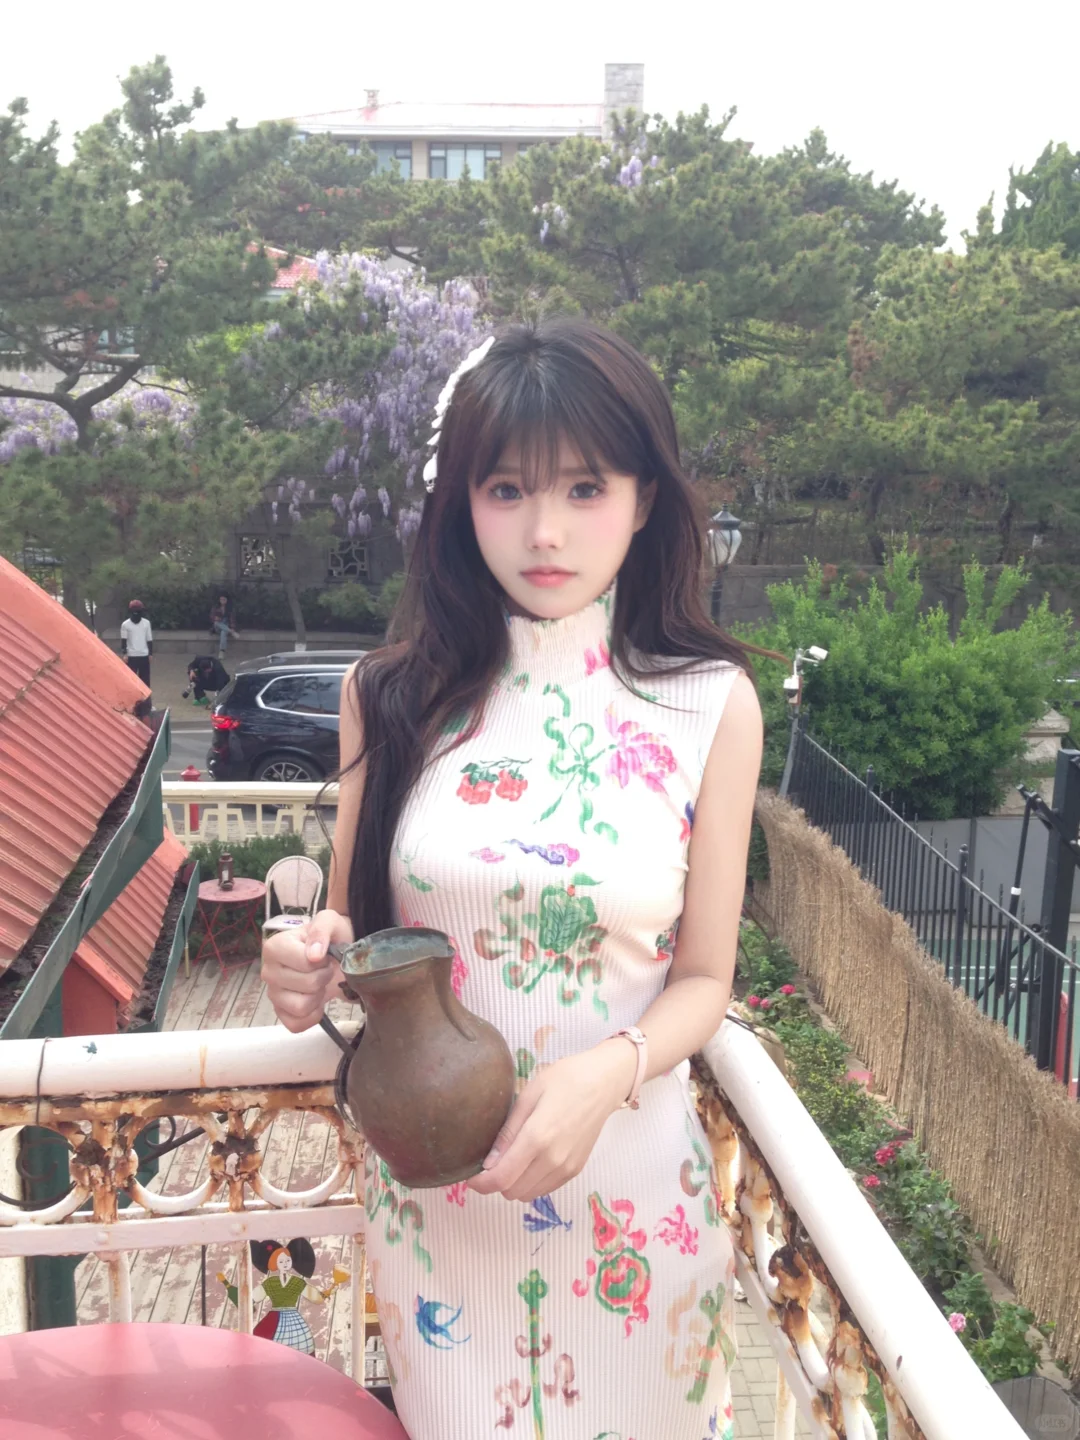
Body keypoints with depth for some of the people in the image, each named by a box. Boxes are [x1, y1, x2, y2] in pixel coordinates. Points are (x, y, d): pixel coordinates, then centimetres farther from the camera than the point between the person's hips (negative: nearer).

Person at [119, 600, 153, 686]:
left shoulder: (146, 623, 6)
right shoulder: (125, 624, -2)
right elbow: (123, 640, -6)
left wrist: (150, 653, 9)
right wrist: (124, 653, -17)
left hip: (144, 656, 3)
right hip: (131, 656, -2)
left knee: (145, 679, 7)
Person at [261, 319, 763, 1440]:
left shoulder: (711, 704, -9)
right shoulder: (392, 696, -7)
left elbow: (702, 976, -4)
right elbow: (354, 922, 5)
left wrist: (610, 1071, -22)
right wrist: (314, 968, -17)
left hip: (630, 1190, 0)